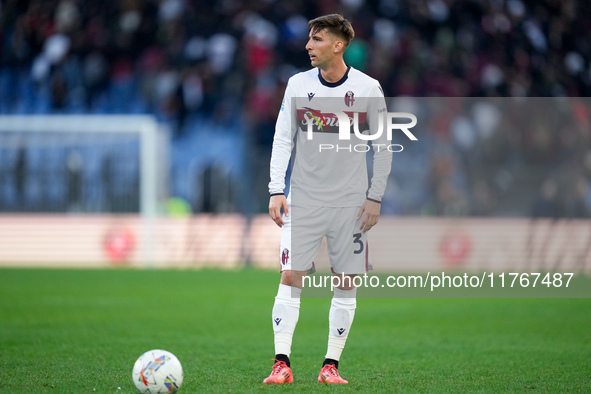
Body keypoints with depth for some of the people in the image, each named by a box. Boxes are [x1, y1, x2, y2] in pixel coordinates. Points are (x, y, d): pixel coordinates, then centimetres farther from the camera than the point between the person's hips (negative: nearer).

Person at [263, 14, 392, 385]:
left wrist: (375, 197, -2)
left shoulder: (368, 88, -2)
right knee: (291, 276, -7)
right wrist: (277, 191, -5)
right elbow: (283, 140, 5)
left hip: (351, 203, -1)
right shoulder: (298, 84, 3)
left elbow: (383, 147, 3)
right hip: (303, 199, 1)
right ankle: (282, 364, -6)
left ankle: (331, 365, 9)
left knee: (347, 283, 1)